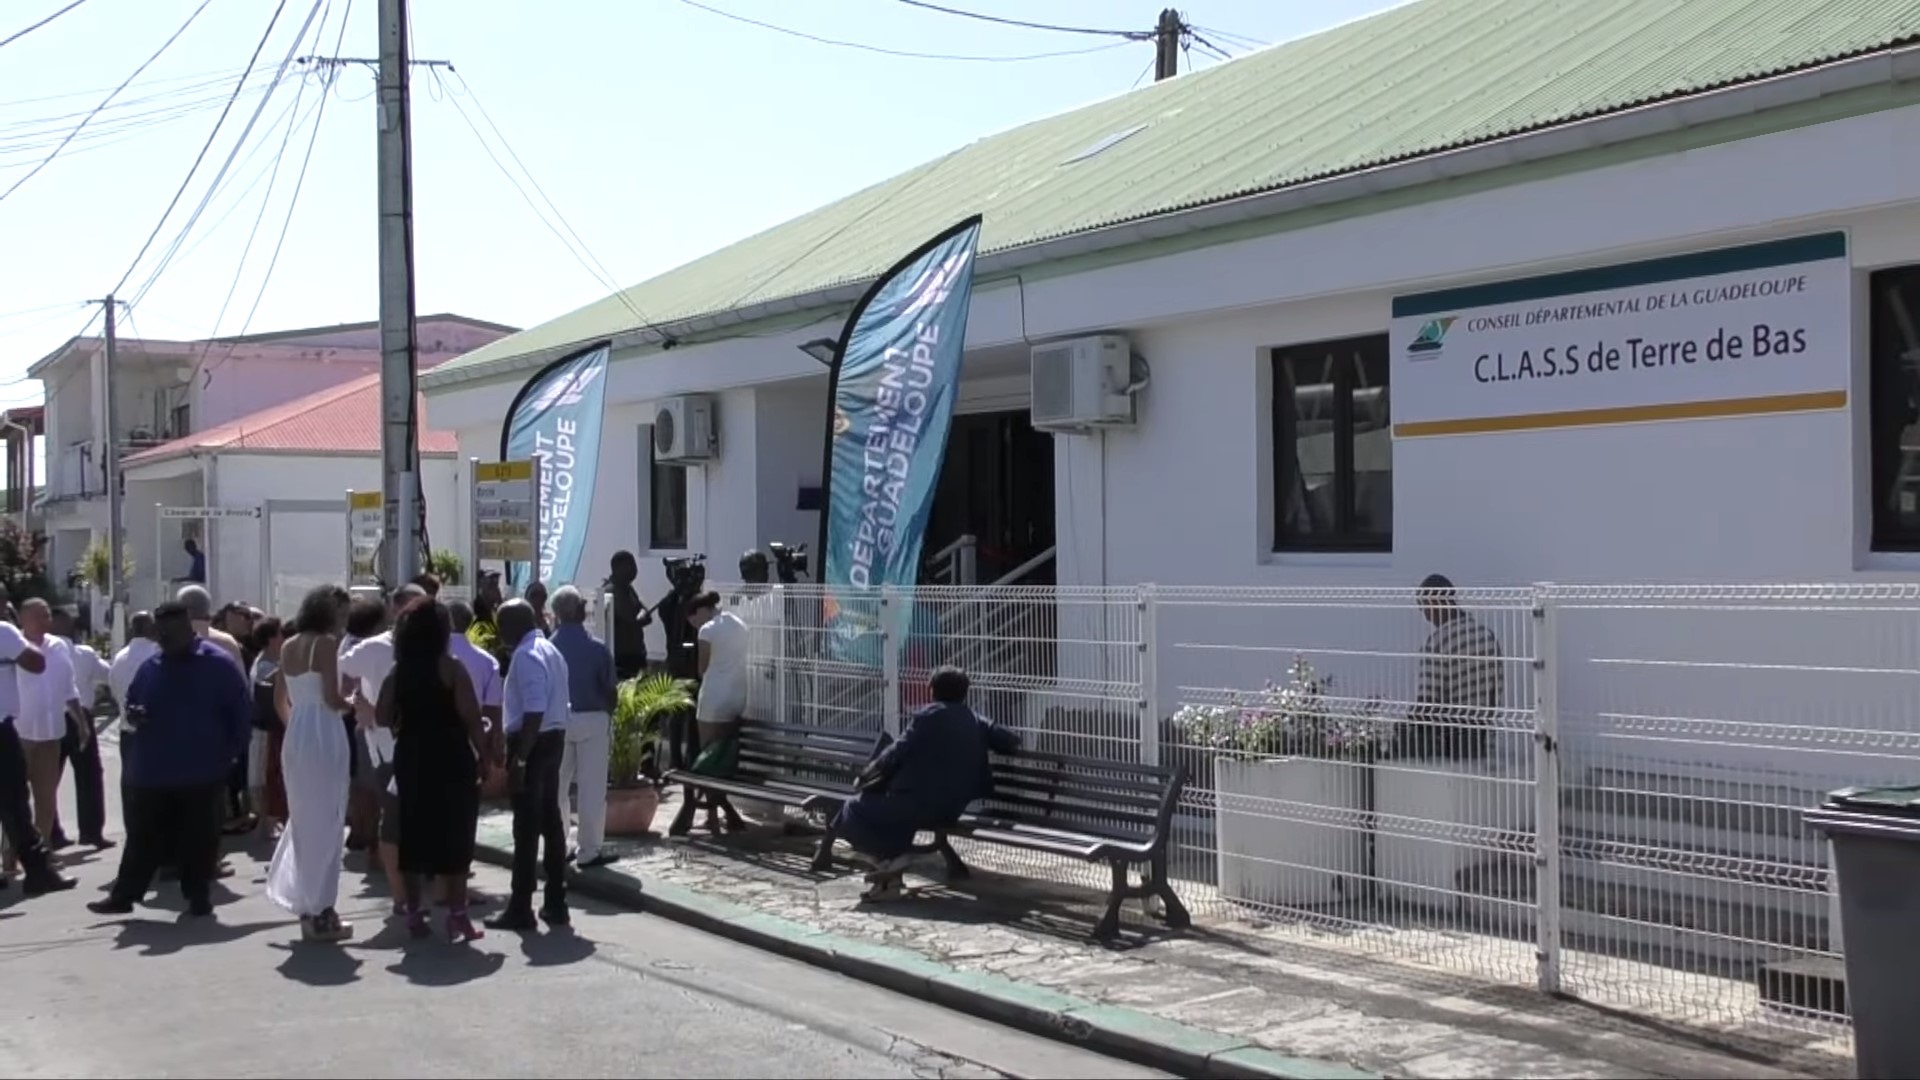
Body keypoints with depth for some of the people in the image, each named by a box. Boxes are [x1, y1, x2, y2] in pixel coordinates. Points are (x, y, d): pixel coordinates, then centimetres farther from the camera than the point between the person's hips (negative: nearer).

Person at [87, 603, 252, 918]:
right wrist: (133, 715, -2)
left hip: (202, 772, -4)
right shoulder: (150, 667, 10)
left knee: (198, 840, 3)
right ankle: (123, 895, 14)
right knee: (143, 837, 8)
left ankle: (198, 896, 13)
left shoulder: (218, 664, -5)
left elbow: (242, 712, -4)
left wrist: (227, 753, -7)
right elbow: (132, 704, 22)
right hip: (152, 771, 4)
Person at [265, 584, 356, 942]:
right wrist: (357, 706, 0)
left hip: (296, 739, 7)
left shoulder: (288, 646, 11)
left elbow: (279, 698, 15)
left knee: (304, 822, 17)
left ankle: (306, 904, 23)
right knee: (324, 824, 1)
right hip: (324, 739, -7)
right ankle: (319, 912, 5)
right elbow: (331, 698, -18)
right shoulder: (326, 643, -11)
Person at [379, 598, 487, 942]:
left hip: (411, 759, 4)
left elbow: (384, 718, 0)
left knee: (413, 834, 10)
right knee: (454, 836, 0)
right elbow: (470, 717, -13)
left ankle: (415, 912, 13)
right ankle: (456, 914, -2)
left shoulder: (398, 671, 3)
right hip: (451, 759, -4)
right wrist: (484, 756, -6)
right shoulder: (450, 667, -9)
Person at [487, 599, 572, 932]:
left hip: (532, 743, -10)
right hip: (554, 739, 10)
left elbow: (533, 712, -24)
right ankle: (556, 904, 17)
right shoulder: (550, 651, 16)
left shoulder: (526, 656, -16)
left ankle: (521, 909, 1)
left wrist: (518, 757, -25)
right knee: (551, 821, 12)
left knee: (527, 827, -4)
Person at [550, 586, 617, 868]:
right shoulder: (596, 649, -10)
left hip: (556, 720, 3)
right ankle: (589, 851, 4)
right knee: (592, 788, 2)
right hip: (592, 719, -3)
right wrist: (608, 717, 11)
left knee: (556, 787, 14)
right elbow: (609, 690, -5)